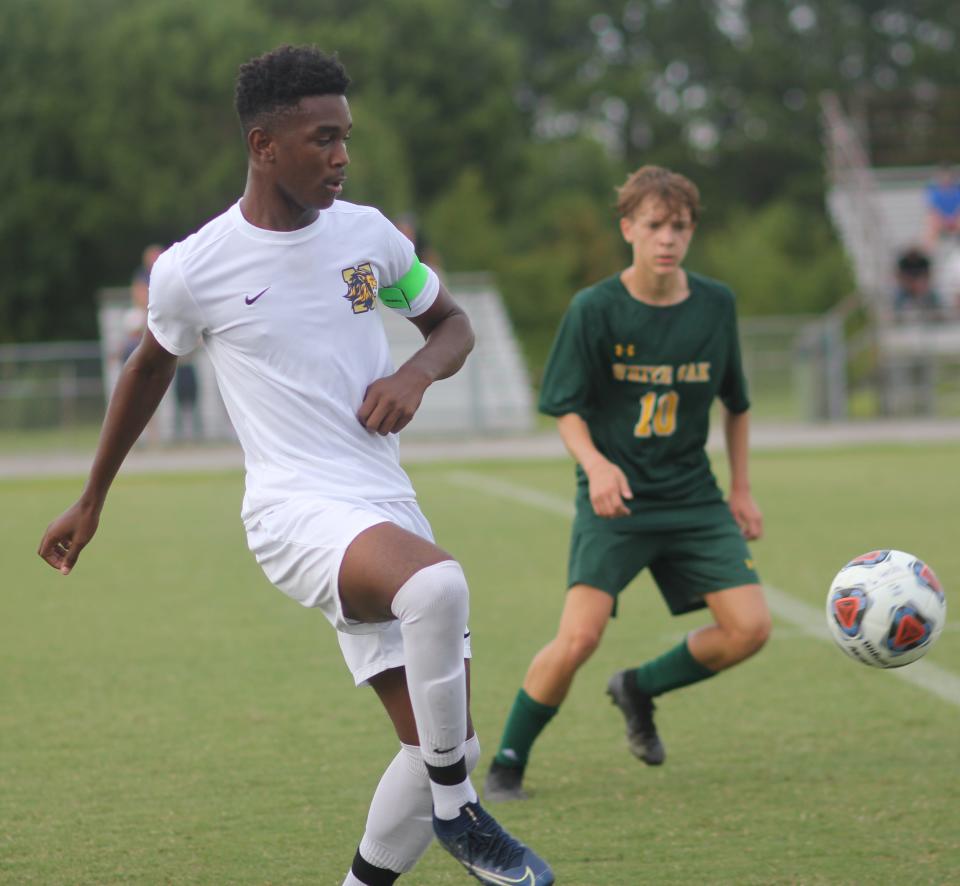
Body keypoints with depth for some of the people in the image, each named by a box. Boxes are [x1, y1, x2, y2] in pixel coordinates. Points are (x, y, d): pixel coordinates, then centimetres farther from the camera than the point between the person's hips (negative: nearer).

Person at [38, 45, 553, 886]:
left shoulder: (367, 233, 6)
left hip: (387, 512, 6)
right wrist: (91, 502, 25)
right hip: (295, 509, -6)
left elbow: (453, 325, 21)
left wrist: (418, 372, -4)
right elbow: (150, 368, 15)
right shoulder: (193, 270, -4)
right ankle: (458, 813, -19)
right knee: (436, 585, -36)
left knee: (442, 745, -2)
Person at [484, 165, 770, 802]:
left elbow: (735, 402, 16)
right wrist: (595, 463, -22)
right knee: (580, 636, -20)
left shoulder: (716, 305, 1)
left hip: (692, 496, 4)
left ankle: (640, 689, 19)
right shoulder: (595, 310, -9)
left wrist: (742, 489, 15)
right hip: (615, 499, -4)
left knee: (750, 629, -8)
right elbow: (567, 408, -3)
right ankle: (506, 766, 0)